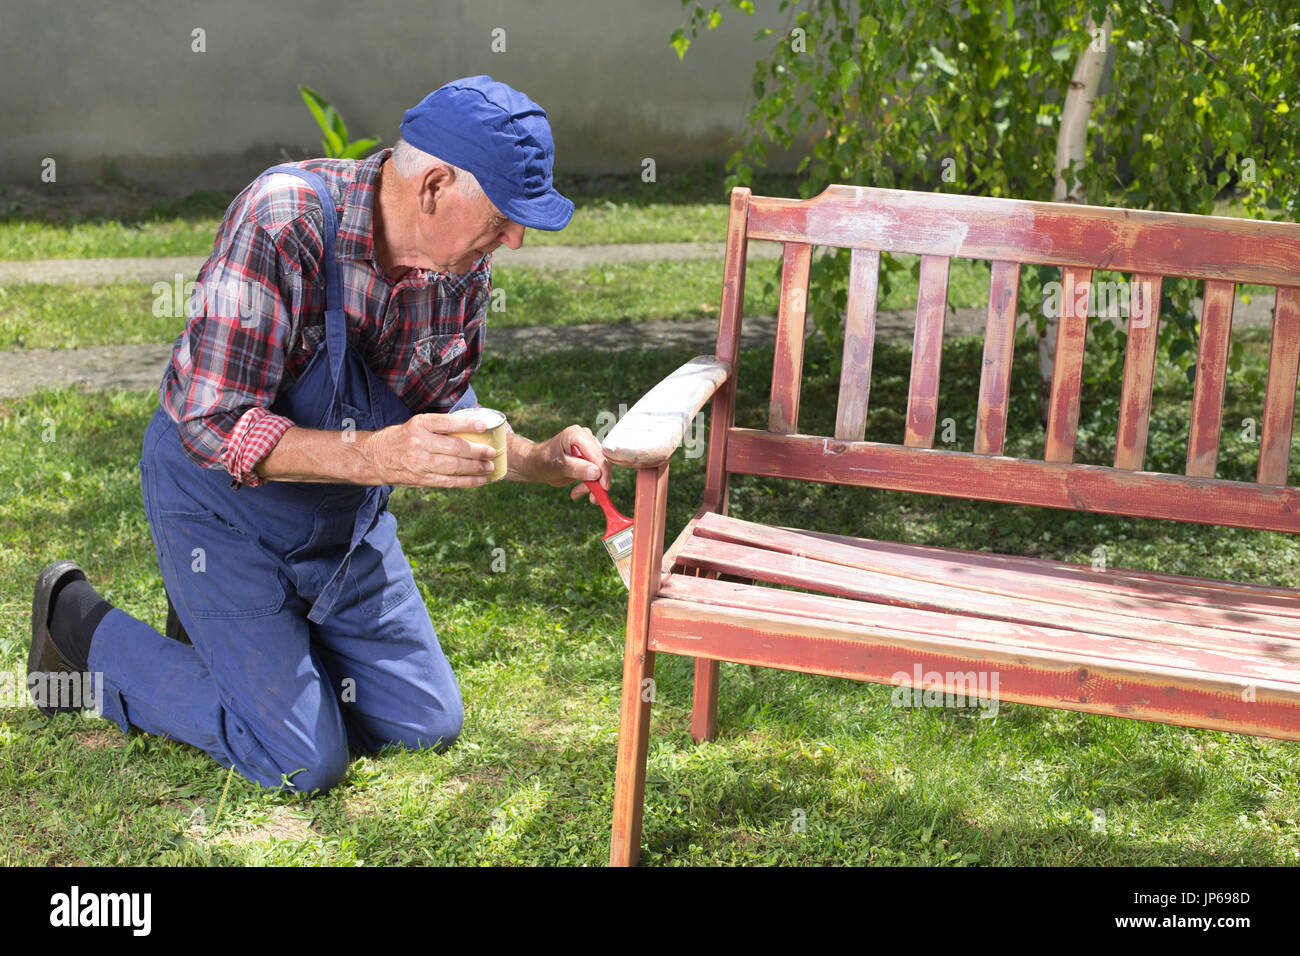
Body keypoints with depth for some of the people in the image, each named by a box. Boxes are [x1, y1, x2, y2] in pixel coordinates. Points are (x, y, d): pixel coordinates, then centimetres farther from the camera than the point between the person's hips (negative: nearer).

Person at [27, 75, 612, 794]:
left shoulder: (464, 258, -10)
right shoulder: (282, 218, -31)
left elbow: (441, 410, 5)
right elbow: (213, 426, -31)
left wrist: (533, 459, -14)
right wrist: (373, 456, -42)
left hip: (346, 514, 7)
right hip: (222, 497, -7)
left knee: (428, 724, 9)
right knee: (305, 762, -9)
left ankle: (239, 624, 28)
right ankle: (82, 626, 9)